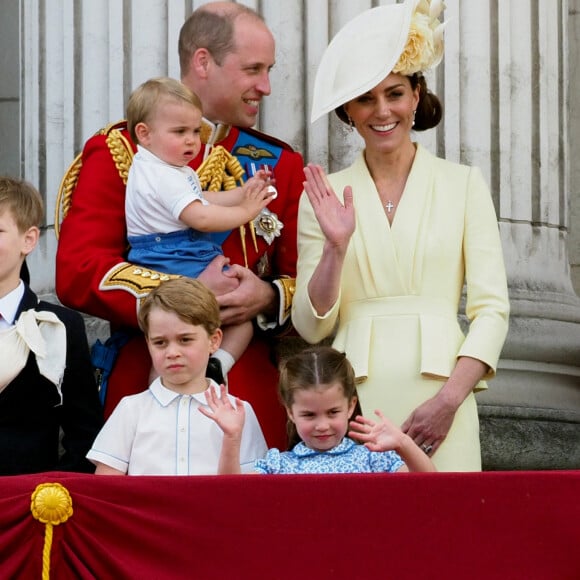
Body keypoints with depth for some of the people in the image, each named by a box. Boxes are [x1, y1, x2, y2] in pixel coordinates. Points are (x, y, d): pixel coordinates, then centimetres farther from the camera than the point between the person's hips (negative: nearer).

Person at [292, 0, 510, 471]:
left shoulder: (463, 184, 5)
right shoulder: (325, 195, 8)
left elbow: (492, 308, 0)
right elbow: (311, 326, 4)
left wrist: (449, 400, -12)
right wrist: (335, 248, -12)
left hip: (438, 402, -1)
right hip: (354, 402, 1)